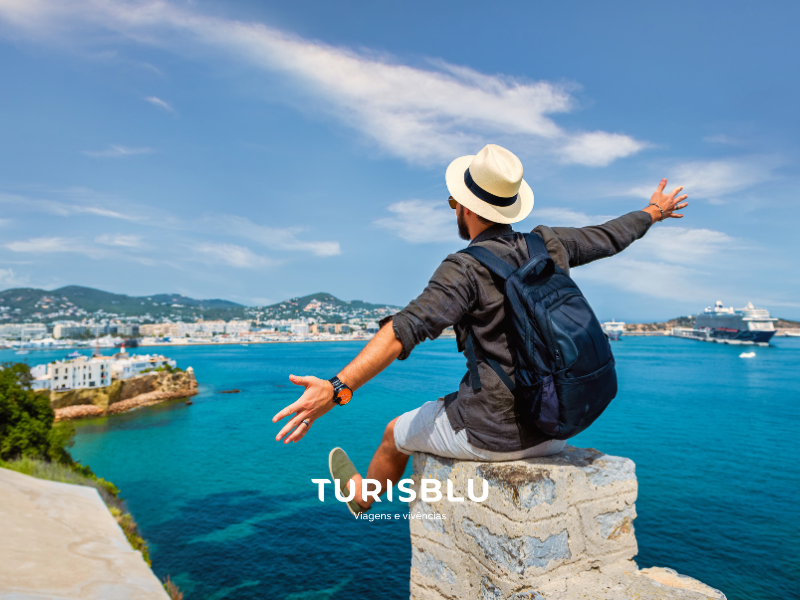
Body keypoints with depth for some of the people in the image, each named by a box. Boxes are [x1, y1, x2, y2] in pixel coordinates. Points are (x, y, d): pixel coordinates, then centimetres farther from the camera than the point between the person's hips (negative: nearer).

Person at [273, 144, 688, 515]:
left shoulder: (466, 268, -19)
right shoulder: (548, 245, 0)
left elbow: (405, 330, -32)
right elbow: (608, 237, 18)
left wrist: (337, 389, -37)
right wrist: (653, 212, 38)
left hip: (494, 433, -6)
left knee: (398, 432, 20)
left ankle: (363, 496, 50)